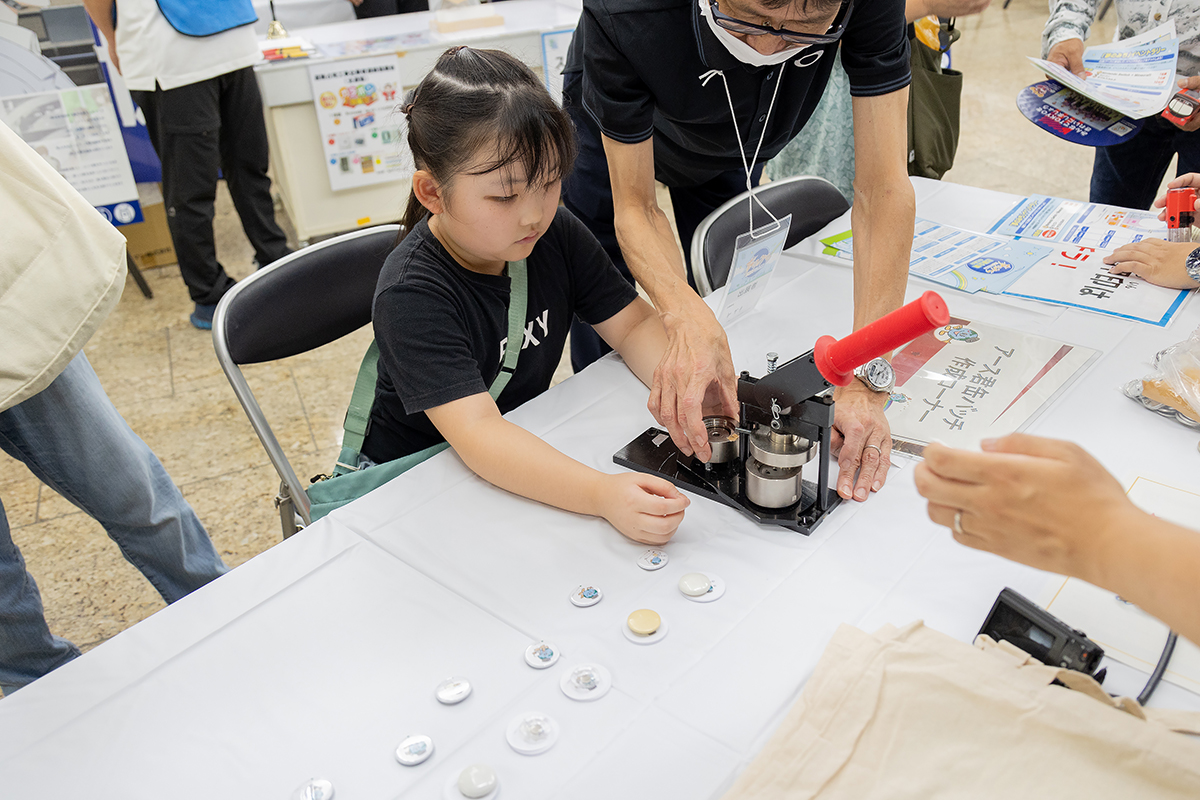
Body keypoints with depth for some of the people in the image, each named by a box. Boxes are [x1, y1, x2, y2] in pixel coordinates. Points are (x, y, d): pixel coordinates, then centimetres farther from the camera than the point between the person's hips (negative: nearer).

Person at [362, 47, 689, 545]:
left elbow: (634, 325, -5)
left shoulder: (555, 233, -10)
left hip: (526, 445, 5)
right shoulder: (411, 295, -28)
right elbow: (476, 433, -38)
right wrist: (602, 494, -51)